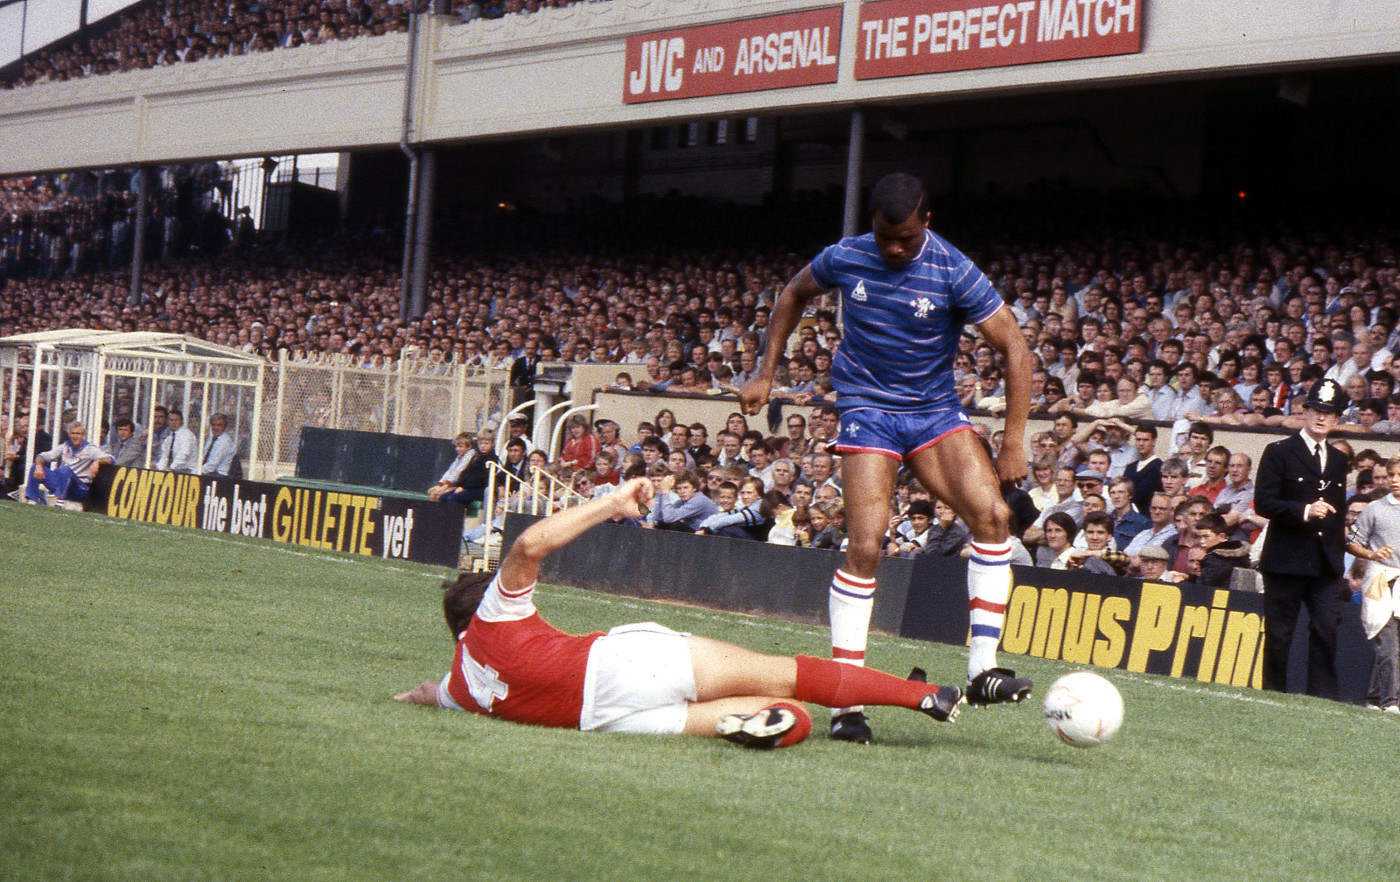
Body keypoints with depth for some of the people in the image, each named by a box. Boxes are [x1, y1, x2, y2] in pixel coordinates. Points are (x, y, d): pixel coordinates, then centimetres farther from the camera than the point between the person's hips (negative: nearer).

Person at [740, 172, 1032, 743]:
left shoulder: (954, 273, -12)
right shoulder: (845, 258, -5)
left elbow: (1015, 351, -9)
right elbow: (793, 296, 18)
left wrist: (1013, 443, -13)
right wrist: (765, 373, 13)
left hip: (935, 413, 1)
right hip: (867, 411, -1)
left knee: (992, 514, -21)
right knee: (865, 546, -16)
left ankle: (982, 669, -18)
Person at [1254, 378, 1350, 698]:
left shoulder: (1339, 461, 18)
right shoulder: (1279, 452, 0)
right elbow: (1263, 503, -9)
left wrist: (1338, 556, 17)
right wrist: (1304, 511, -20)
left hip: (1326, 564, 4)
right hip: (1286, 561, -4)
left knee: (1326, 630, -5)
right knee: (1279, 634, 1)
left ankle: (1324, 698, -2)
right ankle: (1273, 694, 9)